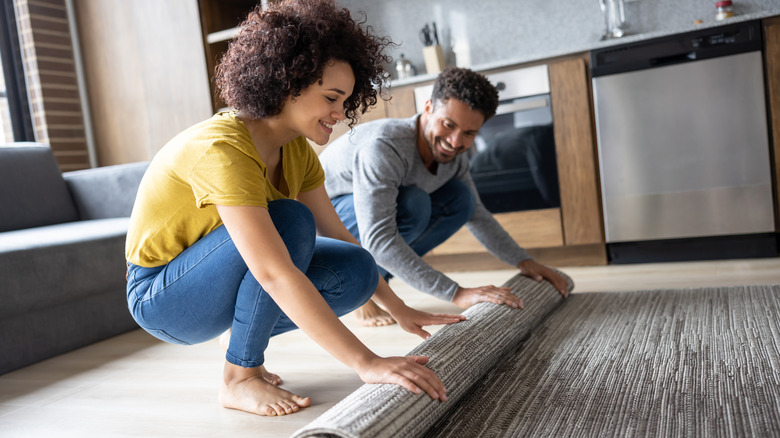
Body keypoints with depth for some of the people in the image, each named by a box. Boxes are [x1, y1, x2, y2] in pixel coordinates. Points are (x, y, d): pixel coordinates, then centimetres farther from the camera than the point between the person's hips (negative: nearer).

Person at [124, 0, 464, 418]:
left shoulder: (296, 151, -4)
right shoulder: (222, 149, -31)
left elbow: (339, 237, 3)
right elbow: (276, 275, -40)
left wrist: (401, 310, -1)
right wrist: (366, 363, -42)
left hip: (222, 283, 8)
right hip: (160, 297, -7)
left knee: (356, 271, -12)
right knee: (290, 221, -32)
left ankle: (244, 345, 6)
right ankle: (239, 377, -16)